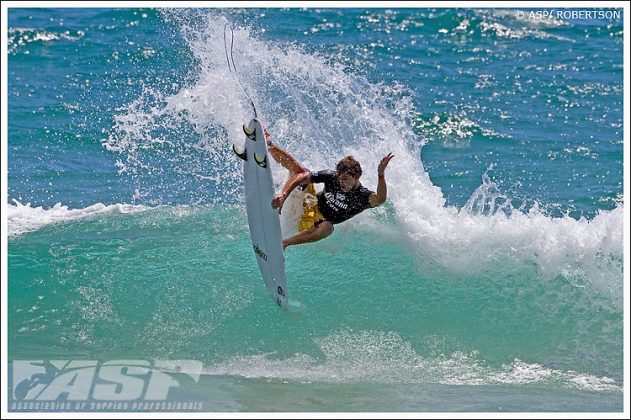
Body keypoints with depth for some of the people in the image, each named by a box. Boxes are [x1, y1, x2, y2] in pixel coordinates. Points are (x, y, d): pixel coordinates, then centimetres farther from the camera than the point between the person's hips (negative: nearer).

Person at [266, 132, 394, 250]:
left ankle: (285, 243, -34)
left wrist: (381, 175, -60)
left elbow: (380, 200, -43)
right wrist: (284, 195, -30)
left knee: (327, 228, -42)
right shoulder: (331, 176, -12)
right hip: (309, 205, 3)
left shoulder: (363, 197, -21)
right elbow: (304, 177, -15)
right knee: (301, 171, -15)